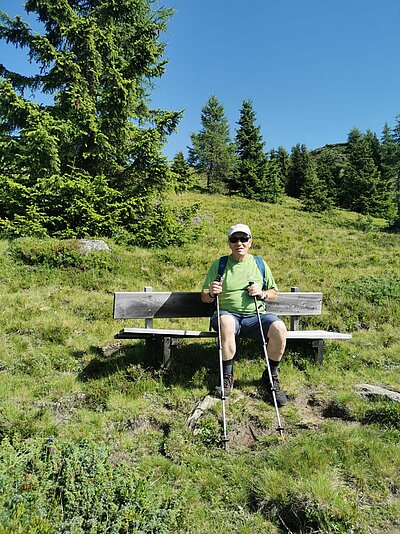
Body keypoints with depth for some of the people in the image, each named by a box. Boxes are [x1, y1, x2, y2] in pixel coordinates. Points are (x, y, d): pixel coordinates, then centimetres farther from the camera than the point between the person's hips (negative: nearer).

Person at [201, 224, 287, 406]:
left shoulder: (260, 264, 13)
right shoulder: (218, 265, 8)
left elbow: (274, 293, 18)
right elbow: (204, 297, 10)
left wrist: (262, 294, -5)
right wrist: (211, 293, -14)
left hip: (255, 315, 2)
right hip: (229, 314, -1)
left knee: (279, 327, -28)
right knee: (226, 322, -37)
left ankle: (271, 376, -2)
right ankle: (227, 377, -18)